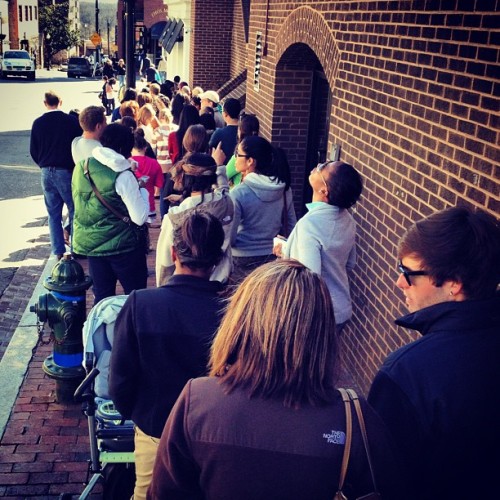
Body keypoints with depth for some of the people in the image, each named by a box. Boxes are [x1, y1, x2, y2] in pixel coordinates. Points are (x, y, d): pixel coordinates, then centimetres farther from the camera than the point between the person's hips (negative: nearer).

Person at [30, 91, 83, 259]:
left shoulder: (38, 123, 0)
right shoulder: (72, 121, -10)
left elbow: (33, 151, 6)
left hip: (47, 173, 3)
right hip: (66, 171, -3)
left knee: (53, 213, 10)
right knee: (74, 210, 7)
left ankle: (58, 251, 12)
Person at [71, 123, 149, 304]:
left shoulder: (81, 167, 1)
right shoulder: (123, 176, -17)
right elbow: (140, 218, -18)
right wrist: (142, 190, -2)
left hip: (90, 243, 6)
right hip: (122, 245, -6)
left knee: (101, 297, 14)